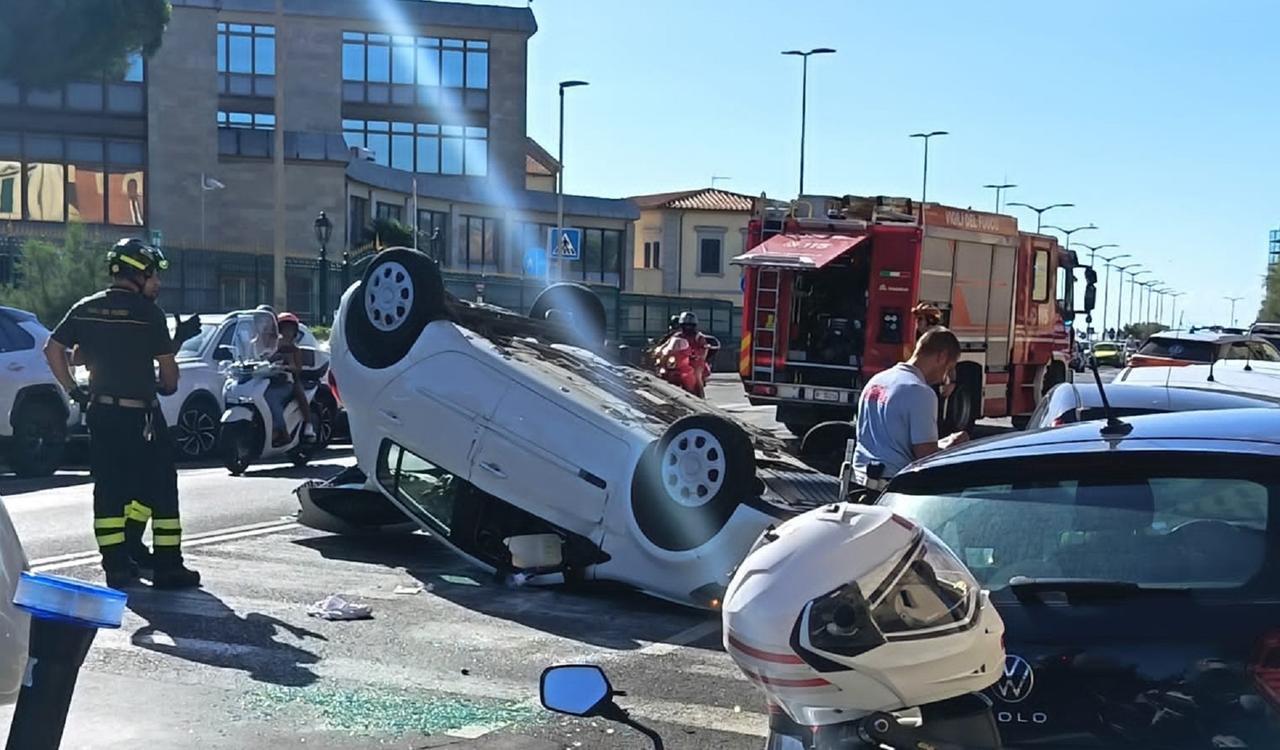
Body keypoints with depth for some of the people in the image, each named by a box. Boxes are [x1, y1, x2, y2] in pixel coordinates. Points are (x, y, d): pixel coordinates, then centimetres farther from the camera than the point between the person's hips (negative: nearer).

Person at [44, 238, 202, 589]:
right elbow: (166, 363, -5)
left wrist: (74, 391, 10)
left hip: (100, 412, 6)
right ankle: (167, 567, 3)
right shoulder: (147, 312, -10)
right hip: (140, 414, -6)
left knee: (108, 488, 10)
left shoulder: (85, 309, 7)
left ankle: (116, 564, 12)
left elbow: (52, 349, 7)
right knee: (160, 488, 2)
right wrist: (169, 386, 14)